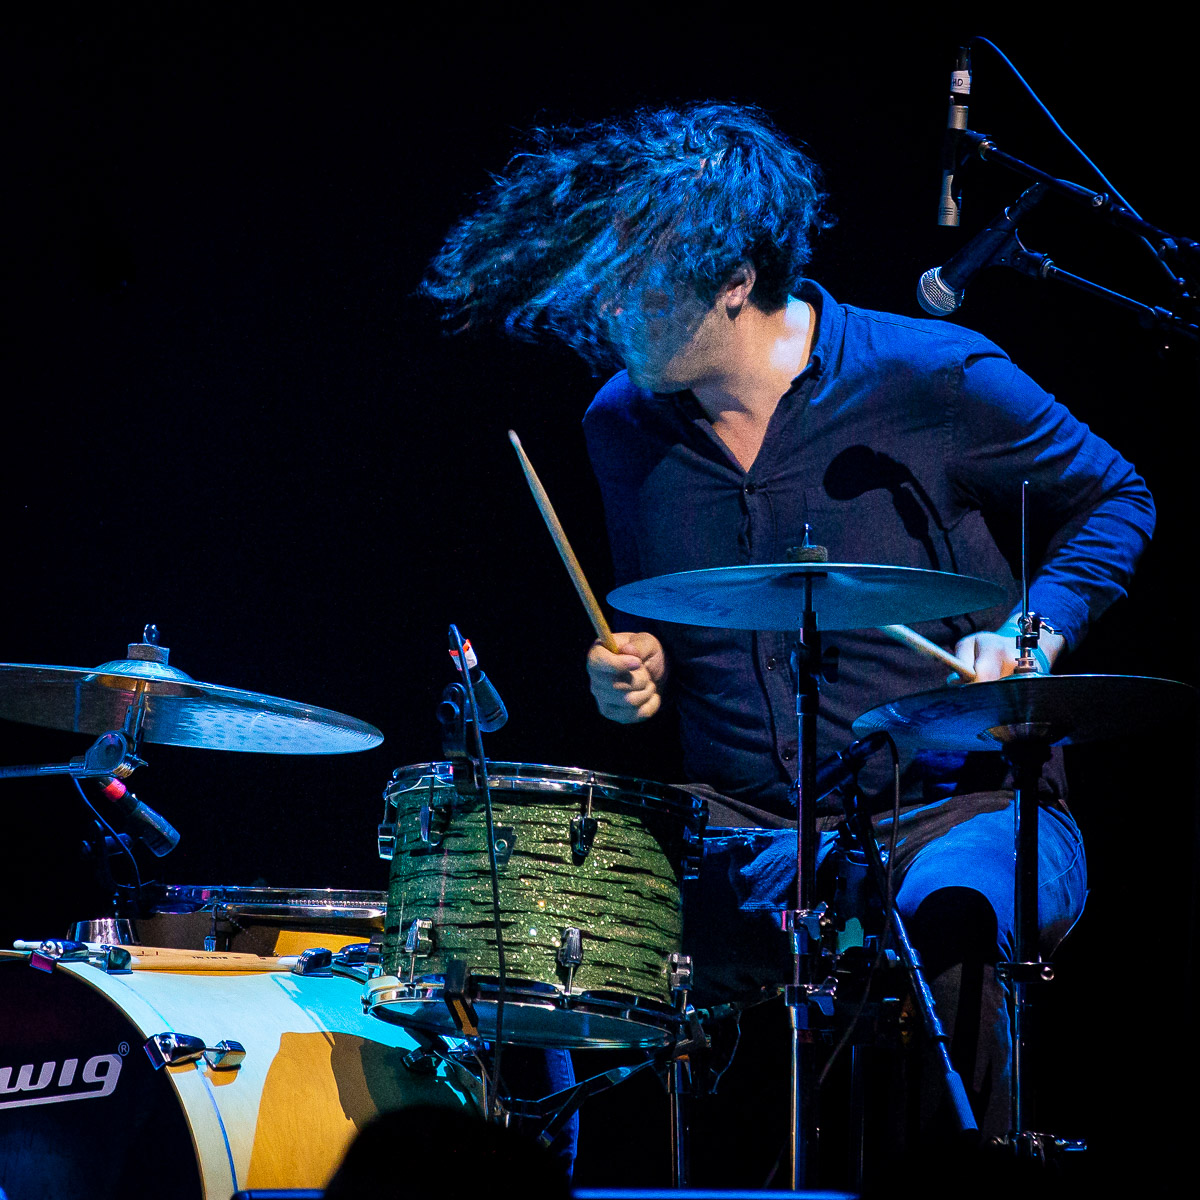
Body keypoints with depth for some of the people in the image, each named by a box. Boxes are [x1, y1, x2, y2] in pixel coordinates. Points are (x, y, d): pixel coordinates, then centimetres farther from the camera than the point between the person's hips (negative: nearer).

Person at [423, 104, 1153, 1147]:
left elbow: (1114, 502, 5)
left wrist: (1031, 635, -11)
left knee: (946, 923, -38)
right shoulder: (625, 429, 5)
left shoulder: (932, 379, -9)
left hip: (961, 808, -4)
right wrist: (639, 672, 0)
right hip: (746, 834, 4)